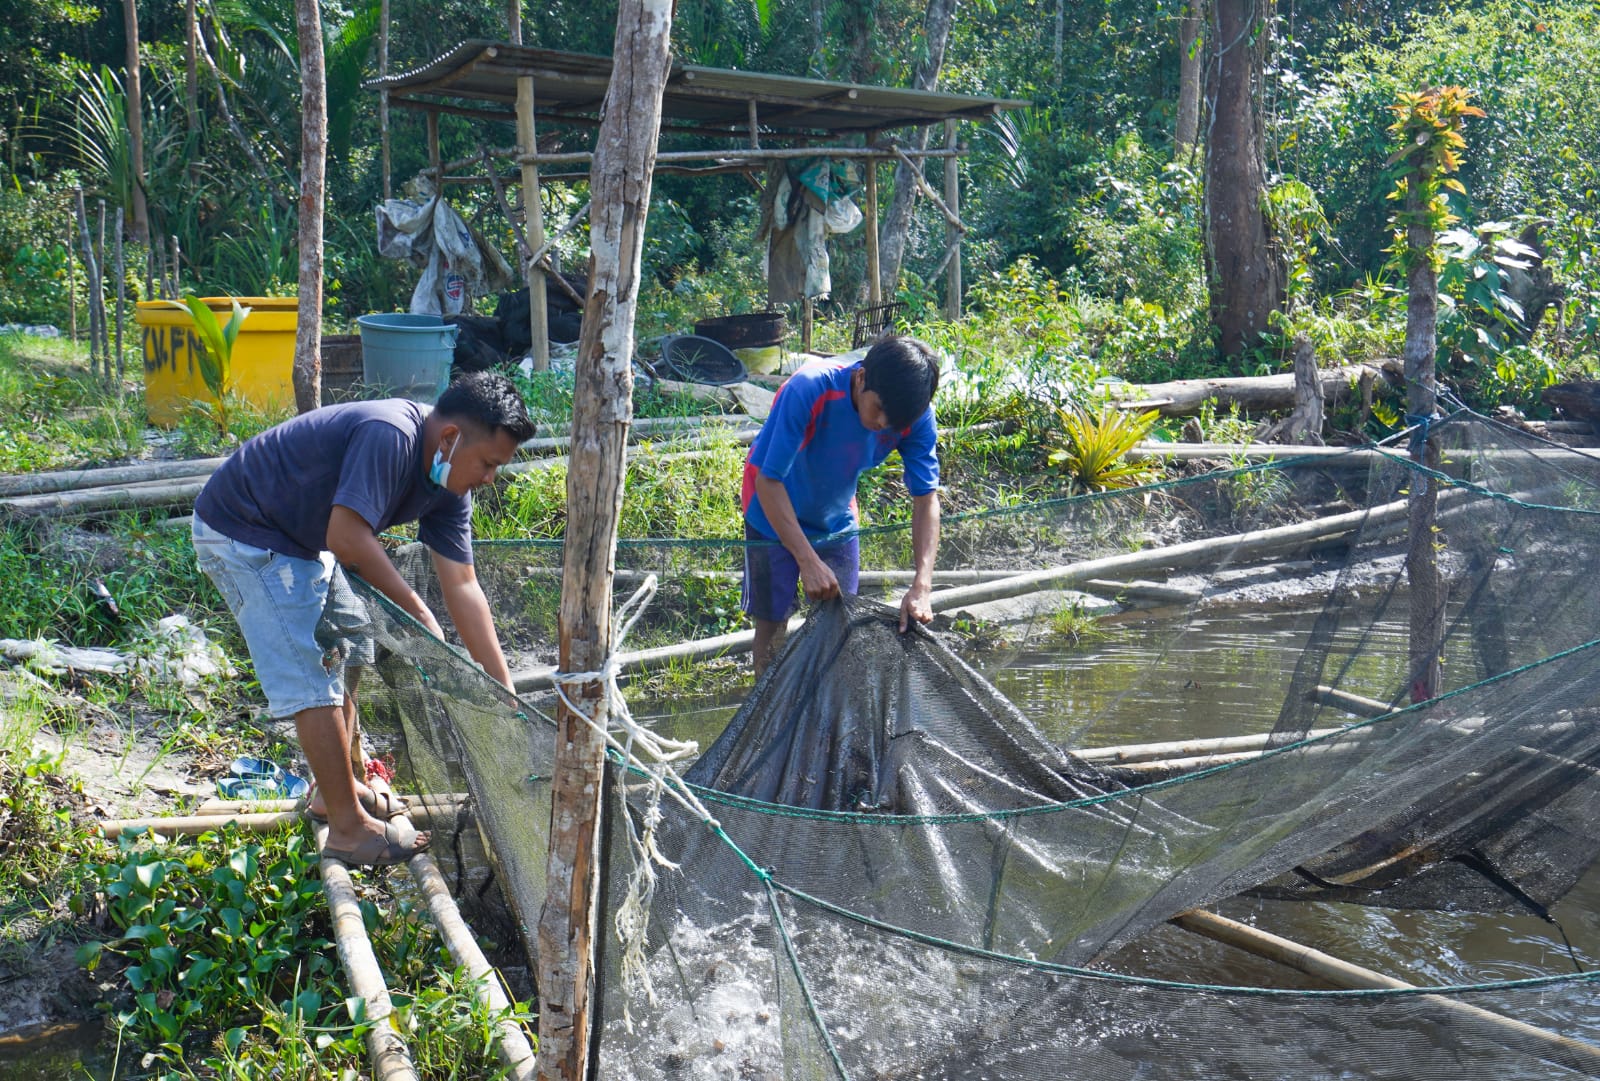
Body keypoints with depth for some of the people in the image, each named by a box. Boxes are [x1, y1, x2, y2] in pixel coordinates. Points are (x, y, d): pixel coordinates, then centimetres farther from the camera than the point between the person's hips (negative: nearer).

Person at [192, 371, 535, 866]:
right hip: (242, 532, -10)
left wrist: (506, 695, -6)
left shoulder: (448, 484, -3)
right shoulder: (389, 436, -31)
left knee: (344, 654, 18)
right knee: (311, 682, -9)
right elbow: (347, 539, -35)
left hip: (301, 541, 10)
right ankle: (348, 828, 0)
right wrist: (416, 611, -22)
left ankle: (336, 786, 33)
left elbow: (462, 588, -3)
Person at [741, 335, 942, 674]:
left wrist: (921, 586, -34)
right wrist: (809, 562, -38)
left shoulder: (916, 416, -24)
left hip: (837, 519, 4)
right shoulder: (808, 390, -36)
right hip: (774, 515, -3)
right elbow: (768, 481, -33)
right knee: (771, 623, 1)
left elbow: (926, 498, -20)